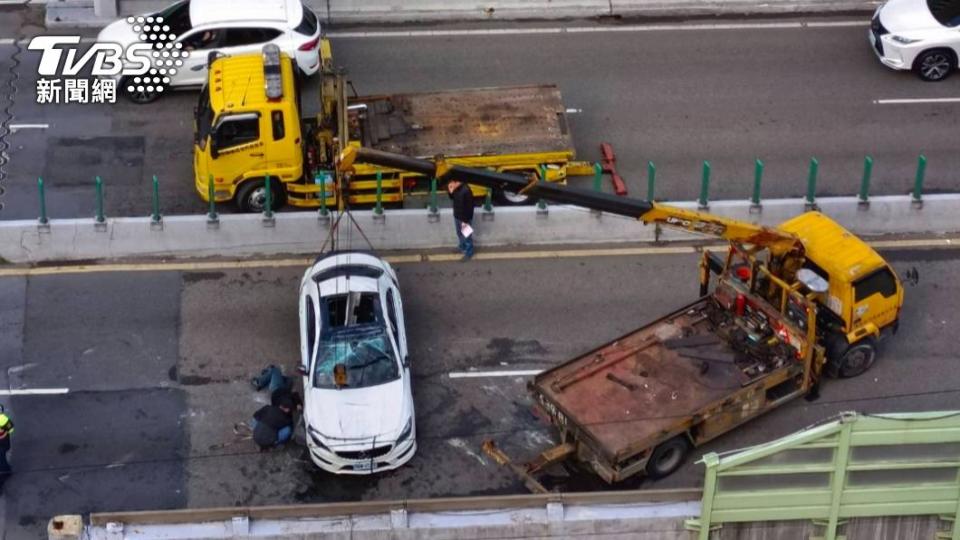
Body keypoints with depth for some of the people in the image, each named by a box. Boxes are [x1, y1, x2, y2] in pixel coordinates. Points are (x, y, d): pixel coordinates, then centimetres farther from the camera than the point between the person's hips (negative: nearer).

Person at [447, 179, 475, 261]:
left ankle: (469, 253, 24)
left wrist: (466, 221, -20)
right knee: (459, 233, 26)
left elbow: (469, 207, -25)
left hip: (464, 218, -8)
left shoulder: (466, 191, -30)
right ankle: (462, 247, 48)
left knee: (466, 236, 8)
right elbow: (452, 198, 13)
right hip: (457, 216, 8)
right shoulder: (455, 189, -5)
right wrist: (450, 192, -11)